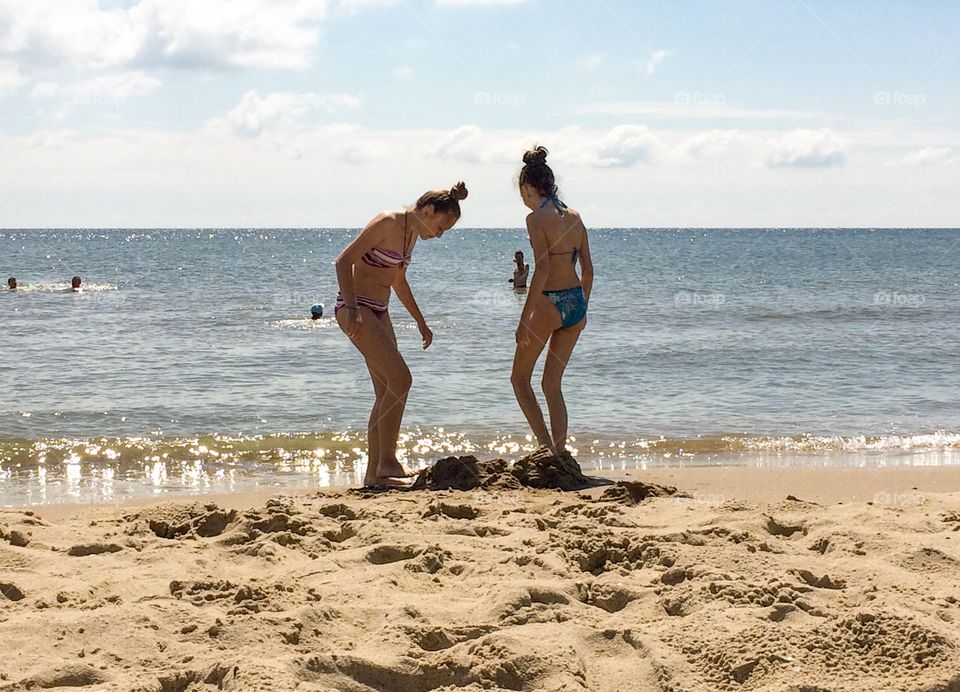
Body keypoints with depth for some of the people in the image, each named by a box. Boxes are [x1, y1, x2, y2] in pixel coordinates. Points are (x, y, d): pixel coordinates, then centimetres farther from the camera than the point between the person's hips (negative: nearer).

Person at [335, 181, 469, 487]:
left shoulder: (412, 232, 12)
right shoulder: (387, 223, -15)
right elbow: (344, 261, -20)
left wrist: (421, 323, 28)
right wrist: (352, 308, -28)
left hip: (378, 312, 10)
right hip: (356, 309, -10)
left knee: (387, 393, 5)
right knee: (400, 379, -17)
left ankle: (374, 473, 7)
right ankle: (387, 462, -12)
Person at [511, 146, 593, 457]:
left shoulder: (536, 218, -10)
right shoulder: (574, 217, 10)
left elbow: (542, 268, -19)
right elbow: (588, 269, 12)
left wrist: (524, 319, -18)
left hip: (550, 304, -7)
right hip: (576, 303, 7)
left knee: (519, 378, 10)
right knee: (552, 383, 16)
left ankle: (546, 447, -2)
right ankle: (559, 453, 10)